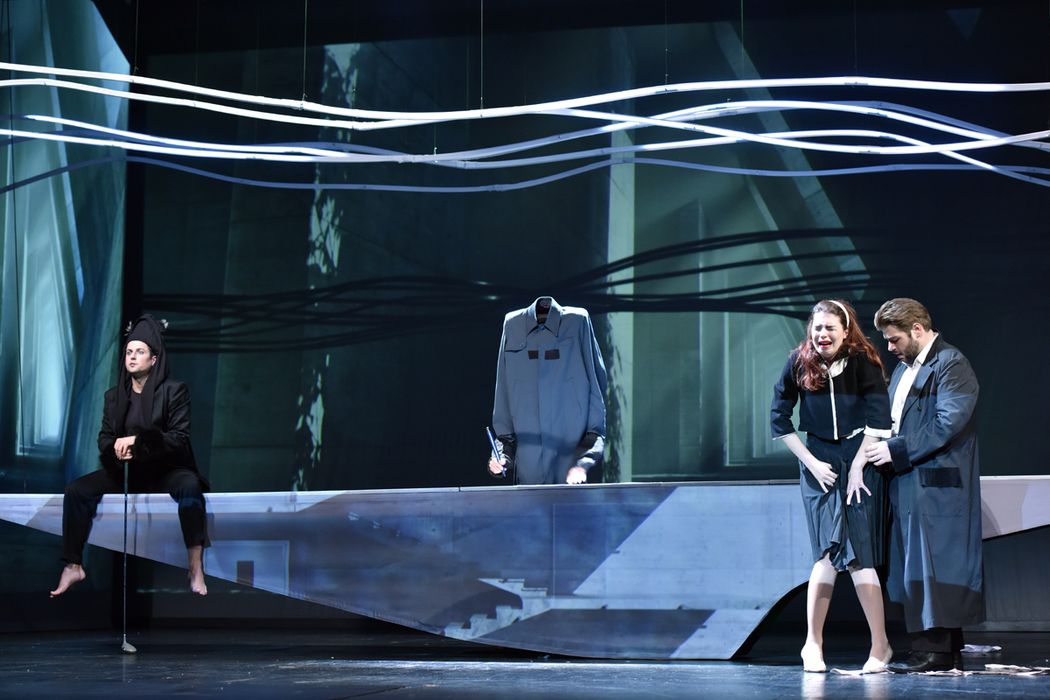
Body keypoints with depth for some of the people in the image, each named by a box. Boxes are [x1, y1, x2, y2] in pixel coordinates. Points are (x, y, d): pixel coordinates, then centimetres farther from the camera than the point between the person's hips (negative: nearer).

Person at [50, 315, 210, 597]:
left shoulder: (174, 390, -6)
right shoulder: (115, 395, 9)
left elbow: (180, 438, -13)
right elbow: (104, 437, 7)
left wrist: (138, 440, -26)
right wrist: (115, 447, -19)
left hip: (165, 469, -4)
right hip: (124, 469, 4)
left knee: (190, 486, -39)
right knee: (75, 490, -19)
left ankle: (196, 569, -41)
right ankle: (73, 567, -15)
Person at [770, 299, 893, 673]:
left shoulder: (863, 362, -7)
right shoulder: (798, 363, -3)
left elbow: (878, 420, -7)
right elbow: (779, 418, 4)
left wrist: (858, 468, -10)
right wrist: (811, 463, -1)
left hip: (860, 457, -1)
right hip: (818, 460, 1)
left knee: (857, 552, -9)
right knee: (832, 549, -10)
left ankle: (880, 645, -1)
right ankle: (813, 643, -2)